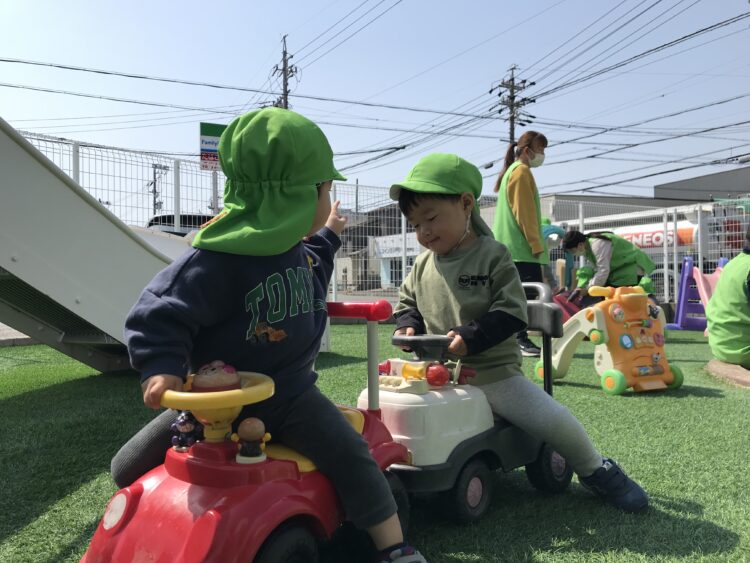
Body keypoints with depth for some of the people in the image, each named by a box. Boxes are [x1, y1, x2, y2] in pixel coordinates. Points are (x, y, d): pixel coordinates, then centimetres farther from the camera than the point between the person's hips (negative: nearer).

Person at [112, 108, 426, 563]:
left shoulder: (295, 247, 0)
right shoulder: (219, 259, -28)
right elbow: (161, 312, -25)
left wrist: (326, 238, 29)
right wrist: (160, 366, -36)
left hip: (286, 392, 4)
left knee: (350, 455, -10)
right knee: (130, 469, 8)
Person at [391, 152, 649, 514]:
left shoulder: (492, 256, -8)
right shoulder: (423, 265, 7)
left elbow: (511, 313, -14)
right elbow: (406, 301, 19)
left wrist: (470, 336, -25)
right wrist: (407, 325, -3)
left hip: (493, 372, -4)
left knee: (555, 421, -11)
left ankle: (595, 471, 19)